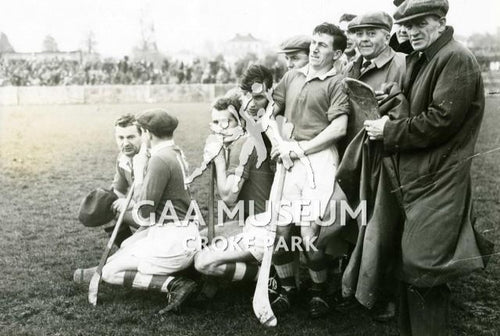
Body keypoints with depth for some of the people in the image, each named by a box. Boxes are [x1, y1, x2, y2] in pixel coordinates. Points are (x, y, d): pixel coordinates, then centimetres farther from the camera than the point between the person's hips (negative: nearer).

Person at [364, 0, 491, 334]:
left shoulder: (456, 59, -15)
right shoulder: (419, 59, 14)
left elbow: (440, 121, -22)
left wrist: (389, 131, -14)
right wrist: (390, 123, 3)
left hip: (438, 181, -9)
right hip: (417, 176, 9)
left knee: (420, 268, -4)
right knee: (412, 266, 18)